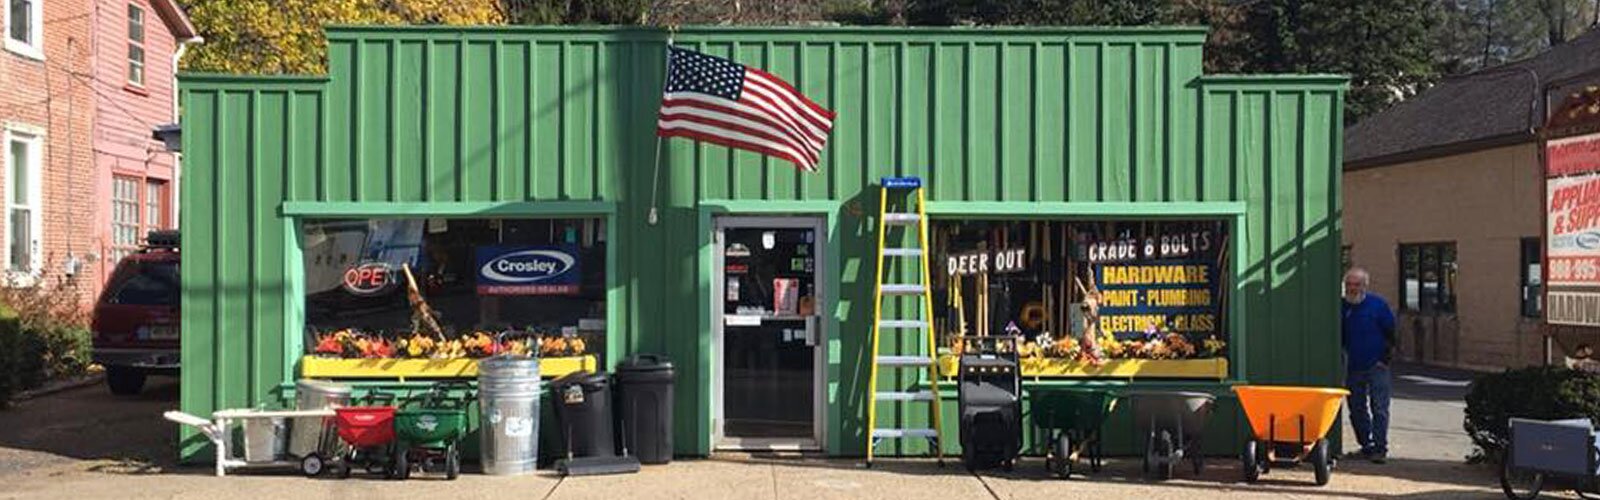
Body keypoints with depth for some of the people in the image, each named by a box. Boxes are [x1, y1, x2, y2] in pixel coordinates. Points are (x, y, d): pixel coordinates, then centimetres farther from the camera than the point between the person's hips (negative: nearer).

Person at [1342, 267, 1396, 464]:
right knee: (1356, 409, 8)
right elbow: (1340, 337, 16)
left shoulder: (1377, 304, -5)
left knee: (1379, 408, -7)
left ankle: (1380, 449, -4)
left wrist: (1385, 359, -6)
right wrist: (1342, 359, 9)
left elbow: (1391, 334, -1)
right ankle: (1366, 446, 19)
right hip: (1354, 367, 5)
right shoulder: (1343, 307, 5)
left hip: (1376, 366, -5)